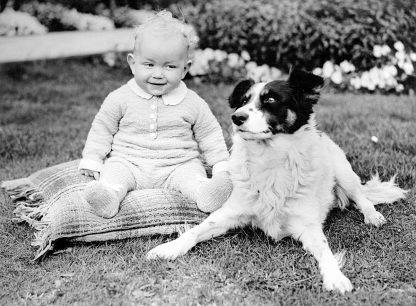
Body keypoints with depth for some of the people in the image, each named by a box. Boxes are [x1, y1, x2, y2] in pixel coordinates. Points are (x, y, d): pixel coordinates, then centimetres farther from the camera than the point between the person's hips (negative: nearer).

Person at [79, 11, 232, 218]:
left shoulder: (193, 103, 1)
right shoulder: (121, 98, 0)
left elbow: (209, 135, 8)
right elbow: (102, 129, 8)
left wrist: (222, 166, 0)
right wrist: (91, 160, 1)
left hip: (177, 165, 0)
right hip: (128, 162, 0)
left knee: (193, 175, -27)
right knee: (114, 172, -27)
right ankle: (110, 194, -52)